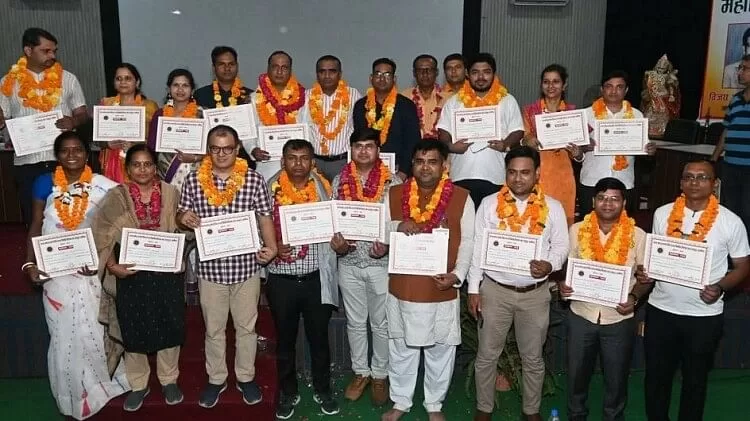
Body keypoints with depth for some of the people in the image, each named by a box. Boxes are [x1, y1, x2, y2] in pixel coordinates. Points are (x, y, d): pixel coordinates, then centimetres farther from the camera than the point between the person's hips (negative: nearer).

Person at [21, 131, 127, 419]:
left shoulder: (103, 187, -5)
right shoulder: (44, 184, 0)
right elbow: (35, 228, 3)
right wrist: (30, 263, -8)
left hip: (91, 271, -1)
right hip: (56, 271, 1)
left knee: (91, 330, 3)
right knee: (64, 333, 7)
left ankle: (98, 385, 26)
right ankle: (72, 396, 22)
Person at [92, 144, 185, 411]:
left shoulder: (171, 193, 0)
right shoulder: (116, 197, -5)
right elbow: (102, 237, -7)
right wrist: (112, 266, -18)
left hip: (167, 272, 1)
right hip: (130, 274, -1)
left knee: (169, 327, 11)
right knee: (134, 330, 10)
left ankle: (169, 380, 31)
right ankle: (138, 385, 30)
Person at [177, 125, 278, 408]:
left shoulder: (254, 180, -6)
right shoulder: (193, 180, -2)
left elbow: (265, 217, -2)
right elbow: (182, 215, 8)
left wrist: (271, 247, -18)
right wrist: (183, 218, -16)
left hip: (246, 266, -1)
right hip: (210, 267, 1)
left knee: (246, 327, 15)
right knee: (213, 329, 16)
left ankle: (246, 378, 33)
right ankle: (216, 379, 35)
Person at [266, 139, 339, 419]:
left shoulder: (324, 188, 1)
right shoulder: (270, 190, -3)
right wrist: (273, 248, -19)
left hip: (316, 278, 1)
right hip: (282, 279, 0)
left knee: (319, 337, 13)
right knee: (285, 339, 14)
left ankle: (323, 390, 33)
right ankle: (288, 393, 32)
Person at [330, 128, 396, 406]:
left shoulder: (392, 182, -6)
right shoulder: (339, 181, 2)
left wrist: (388, 245, -19)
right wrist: (335, 241, -11)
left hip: (381, 263, -2)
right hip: (348, 263, 3)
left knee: (381, 323, 10)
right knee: (355, 322, 15)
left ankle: (380, 375, 27)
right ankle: (361, 372, 31)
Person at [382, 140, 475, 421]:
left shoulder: (461, 198, -4)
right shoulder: (394, 194, 1)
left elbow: (468, 241, -3)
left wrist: (457, 275, -16)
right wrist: (397, 227, -15)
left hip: (441, 291, -1)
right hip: (402, 288, 1)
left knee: (441, 350, 13)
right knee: (401, 349, 15)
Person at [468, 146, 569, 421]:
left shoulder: (552, 207, -2)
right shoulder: (489, 204, -3)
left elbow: (561, 246, 3)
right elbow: (478, 248, 0)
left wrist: (550, 265, -19)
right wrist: (474, 288, -2)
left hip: (535, 293, 1)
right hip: (494, 290, 0)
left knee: (533, 358, 14)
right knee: (487, 355, 10)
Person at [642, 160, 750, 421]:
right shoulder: (662, 214, -1)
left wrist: (719, 287, -18)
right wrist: (645, 272, -9)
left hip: (704, 315, -2)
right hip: (660, 309, 2)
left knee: (695, 378, 16)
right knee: (656, 374, 15)